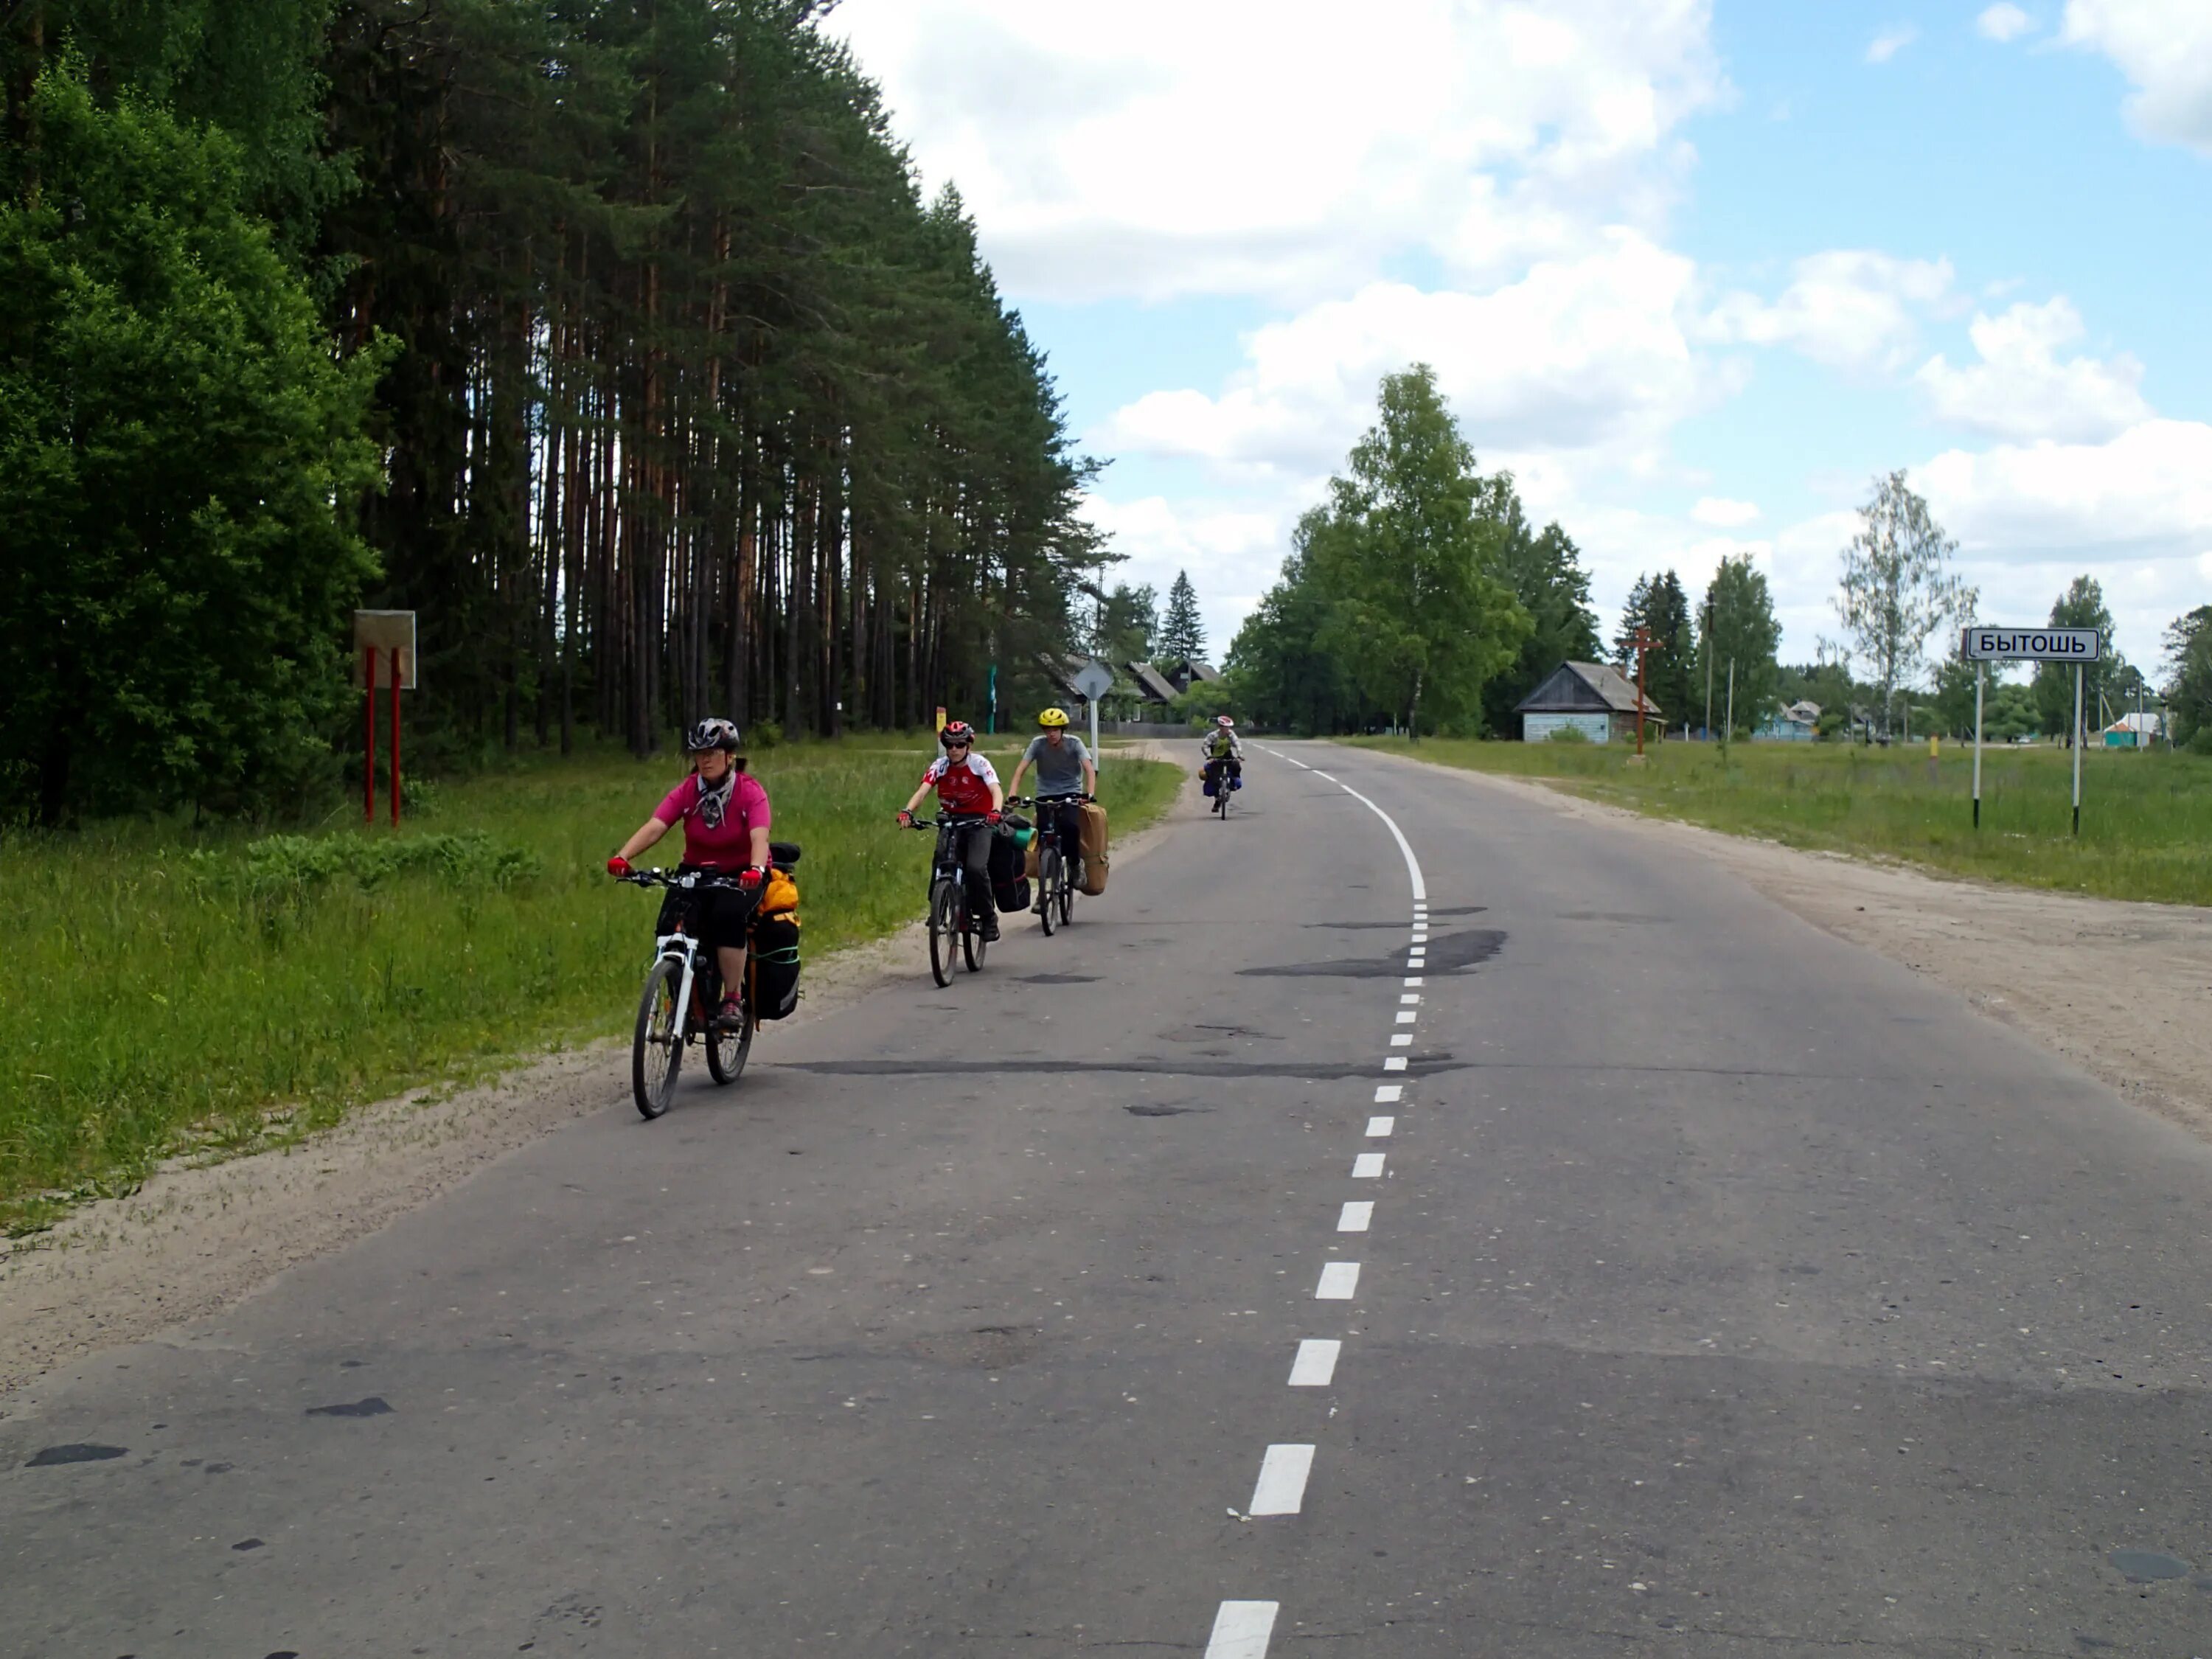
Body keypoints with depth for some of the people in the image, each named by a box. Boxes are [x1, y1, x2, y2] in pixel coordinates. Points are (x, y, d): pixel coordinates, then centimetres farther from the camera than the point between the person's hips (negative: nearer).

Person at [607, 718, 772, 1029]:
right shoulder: (686, 792, -8)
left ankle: (732, 1000, -21)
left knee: (728, 914, -33)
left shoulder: (750, 792, -16)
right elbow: (654, 827, -22)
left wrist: (756, 869, -54)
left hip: (740, 876, -3)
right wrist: (623, 857, -41)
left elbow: (759, 837, -32)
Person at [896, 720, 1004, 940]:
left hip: (979, 822, -3)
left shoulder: (979, 764, -12)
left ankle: (988, 917, -7)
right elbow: (923, 790, -19)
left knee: (976, 868, -23)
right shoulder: (939, 765, -6)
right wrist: (907, 810, -39)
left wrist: (996, 812, -47)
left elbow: (996, 791, -25)